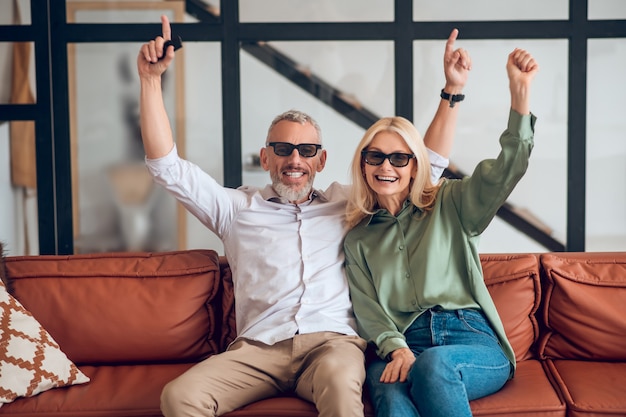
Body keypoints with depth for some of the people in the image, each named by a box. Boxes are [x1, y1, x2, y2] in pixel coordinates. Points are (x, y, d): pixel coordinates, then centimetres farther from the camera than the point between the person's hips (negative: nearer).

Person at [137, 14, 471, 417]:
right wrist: (151, 78, 7)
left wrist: (453, 89, 16)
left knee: (339, 383, -39)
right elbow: (168, 166, 13)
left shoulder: (349, 203, 21)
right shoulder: (238, 208, 19)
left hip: (333, 341, -1)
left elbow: (429, 165, 22)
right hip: (258, 348, 2)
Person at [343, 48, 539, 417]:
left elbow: (507, 169, -1)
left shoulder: (450, 204, 15)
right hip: (401, 346, 1)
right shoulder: (358, 239, 19)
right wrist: (397, 350, -14)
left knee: (434, 364, -38)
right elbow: (367, 307, 8)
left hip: (474, 343, -1)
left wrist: (520, 90, -14)